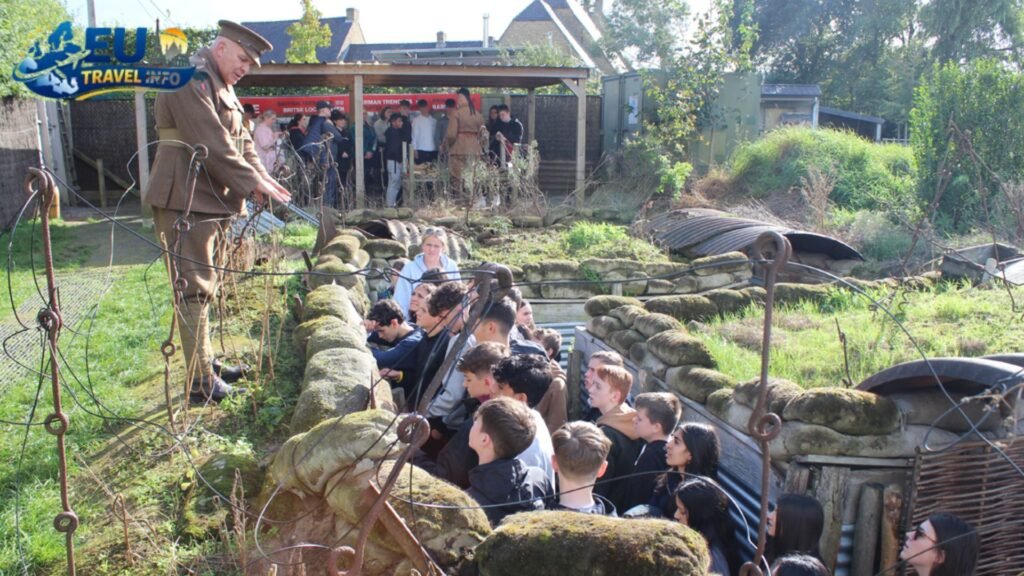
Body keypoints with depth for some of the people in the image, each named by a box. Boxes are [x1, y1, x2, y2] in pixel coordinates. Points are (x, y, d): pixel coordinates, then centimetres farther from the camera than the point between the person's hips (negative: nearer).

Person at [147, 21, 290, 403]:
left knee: (205, 286, 16)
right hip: (187, 201, -10)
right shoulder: (192, 78, -13)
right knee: (194, 288, -6)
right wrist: (252, 184, -16)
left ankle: (205, 363, 27)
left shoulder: (221, 85, 19)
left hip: (214, 200, 10)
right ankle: (200, 381, 0)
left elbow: (240, 140, 17)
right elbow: (213, 145, -21)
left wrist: (260, 176, 1)